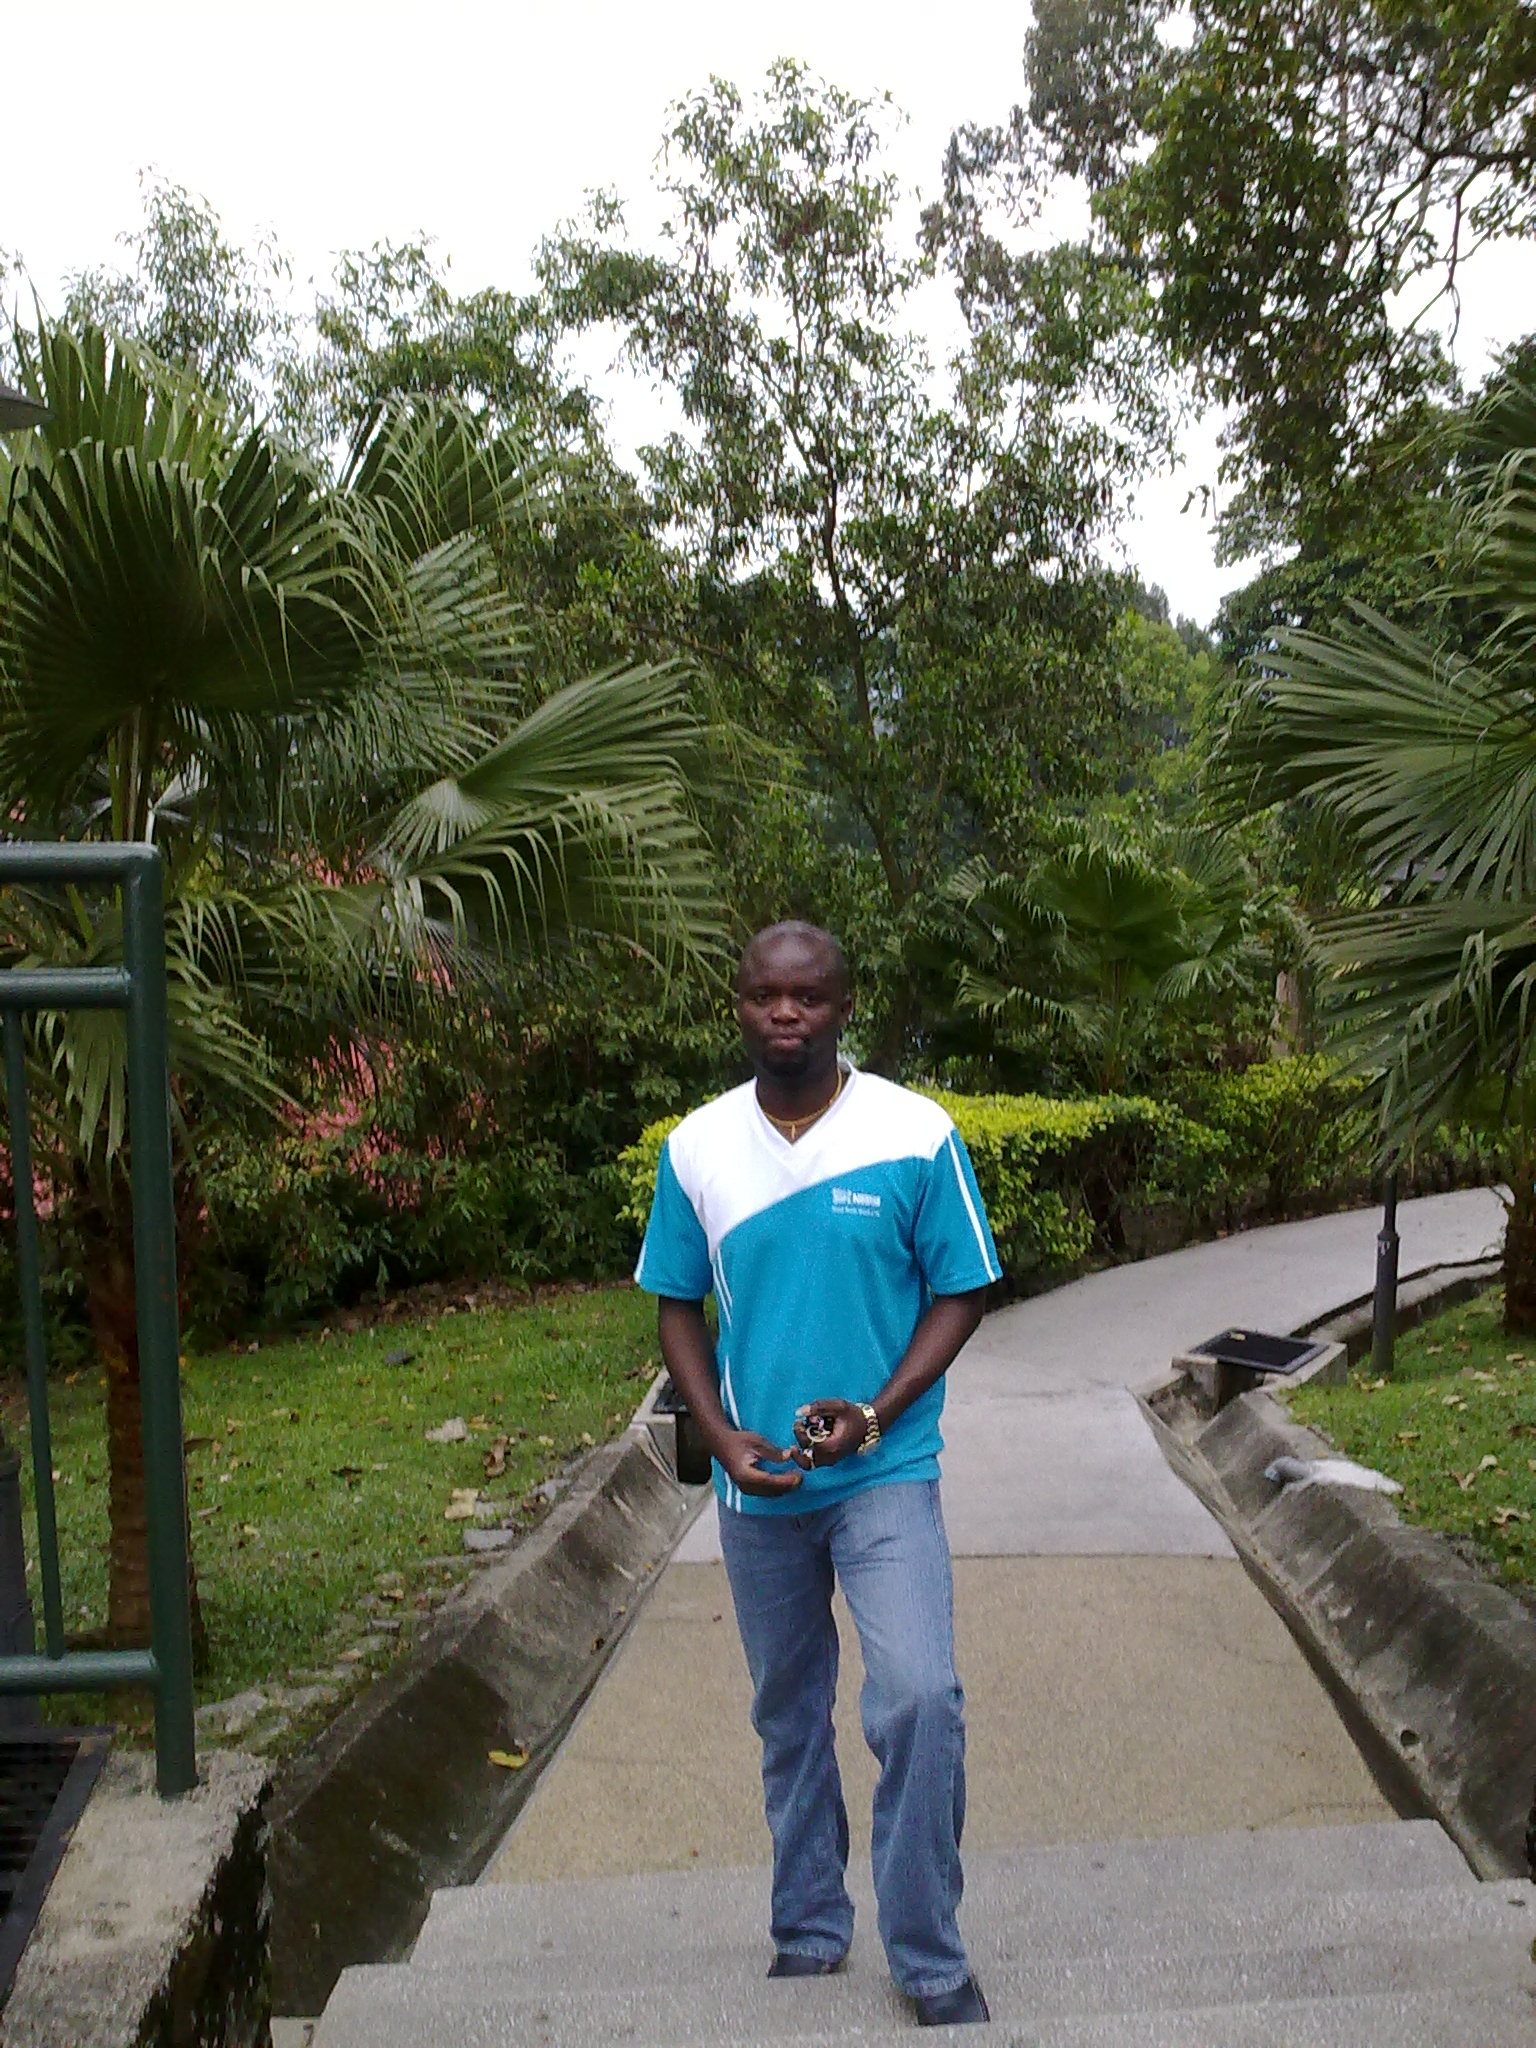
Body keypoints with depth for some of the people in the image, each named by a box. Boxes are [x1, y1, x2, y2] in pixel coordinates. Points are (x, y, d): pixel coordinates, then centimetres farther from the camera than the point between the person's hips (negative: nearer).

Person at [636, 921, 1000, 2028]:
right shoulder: (696, 1148, -3)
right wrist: (724, 1440, -8)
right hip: (759, 1483, 3)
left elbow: (960, 1294, -4)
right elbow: (679, 1309, 5)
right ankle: (809, 1929, 35)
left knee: (920, 1699, -15)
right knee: (789, 1715, 16)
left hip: (886, 1474, -3)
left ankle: (931, 1957, 6)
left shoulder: (918, 1136, -10)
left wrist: (874, 1415, -17)